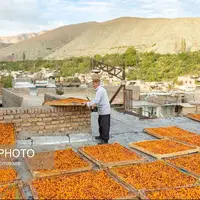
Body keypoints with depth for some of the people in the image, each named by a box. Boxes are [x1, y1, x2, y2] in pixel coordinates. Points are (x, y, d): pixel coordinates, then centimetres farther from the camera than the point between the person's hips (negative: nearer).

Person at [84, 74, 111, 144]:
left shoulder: (100, 90, -20)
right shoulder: (100, 89, 12)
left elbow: (96, 101, -27)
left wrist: (88, 104, -16)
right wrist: (94, 104, 9)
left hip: (104, 111, -11)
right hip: (102, 110, 11)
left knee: (105, 125, -4)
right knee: (101, 123, 22)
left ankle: (105, 140, 4)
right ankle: (102, 136, 37)